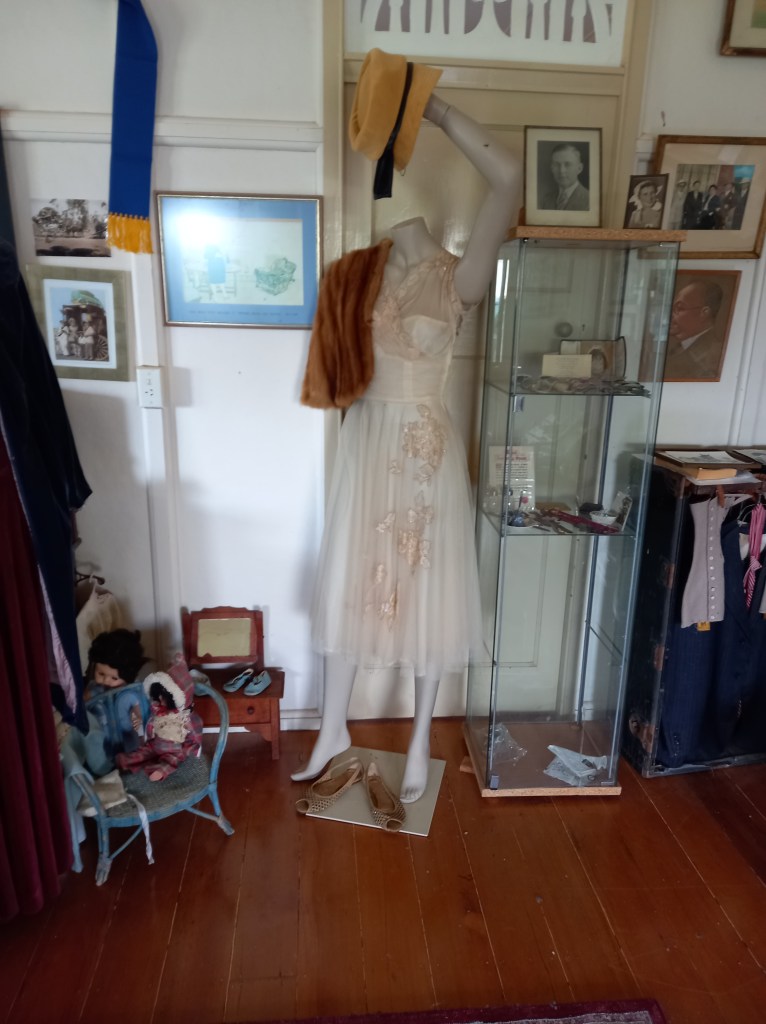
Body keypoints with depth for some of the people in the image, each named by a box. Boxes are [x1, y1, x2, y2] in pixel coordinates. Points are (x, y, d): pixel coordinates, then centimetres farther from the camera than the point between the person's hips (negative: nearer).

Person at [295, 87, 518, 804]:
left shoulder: (456, 278, -9)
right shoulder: (361, 272, 5)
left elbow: (506, 180, -22)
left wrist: (437, 111, -16)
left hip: (425, 446, -4)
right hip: (365, 441, 5)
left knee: (424, 588, 7)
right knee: (350, 579, 13)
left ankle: (420, 741, 29)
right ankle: (334, 728, 32)